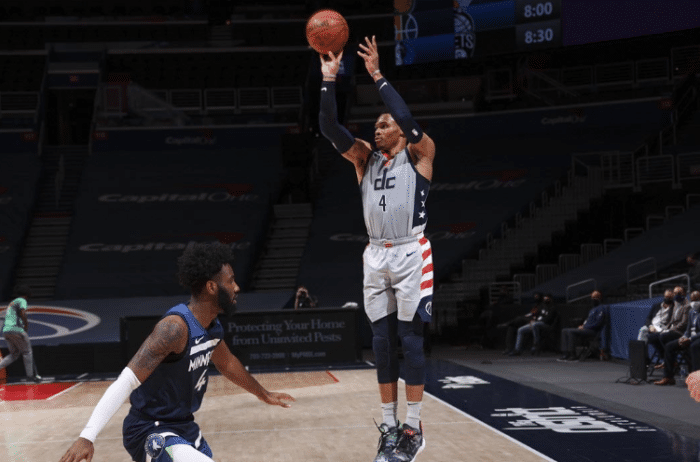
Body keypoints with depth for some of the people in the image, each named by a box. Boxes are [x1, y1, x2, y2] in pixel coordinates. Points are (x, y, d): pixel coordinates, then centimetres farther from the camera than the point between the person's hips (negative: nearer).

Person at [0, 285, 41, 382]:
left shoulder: (11, 303, 27)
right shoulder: (22, 301, 0)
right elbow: (23, 313, -19)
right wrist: (26, 324, -5)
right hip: (16, 330, -8)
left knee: (14, 355, 16)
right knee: (27, 352, 6)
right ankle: (31, 374, 10)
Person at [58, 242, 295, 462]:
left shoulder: (213, 328, 3)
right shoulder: (175, 327, -26)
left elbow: (227, 364, 26)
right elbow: (126, 382, -32)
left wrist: (263, 394, 41)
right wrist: (87, 437, -40)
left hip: (184, 427, 10)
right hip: (150, 433, -10)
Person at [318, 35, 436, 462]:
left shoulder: (419, 154, 0)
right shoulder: (365, 158, 13)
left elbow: (407, 118, -19)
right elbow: (330, 127, 1)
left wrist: (378, 75, -16)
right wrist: (330, 80, -8)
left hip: (410, 254, -5)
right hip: (376, 256, 5)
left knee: (410, 338, -4)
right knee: (382, 341, 6)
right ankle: (390, 427, 12)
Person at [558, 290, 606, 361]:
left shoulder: (601, 308, -5)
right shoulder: (593, 309, 27)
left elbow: (598, 323, -17)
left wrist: (584, 327, -17)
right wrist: (582, 326, 8)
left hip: (593, 331, -10)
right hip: (586, 329, 10)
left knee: (571, 331, -28)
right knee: (564, 331, 3)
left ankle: (572, 355, -26)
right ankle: (566, 354, -7)